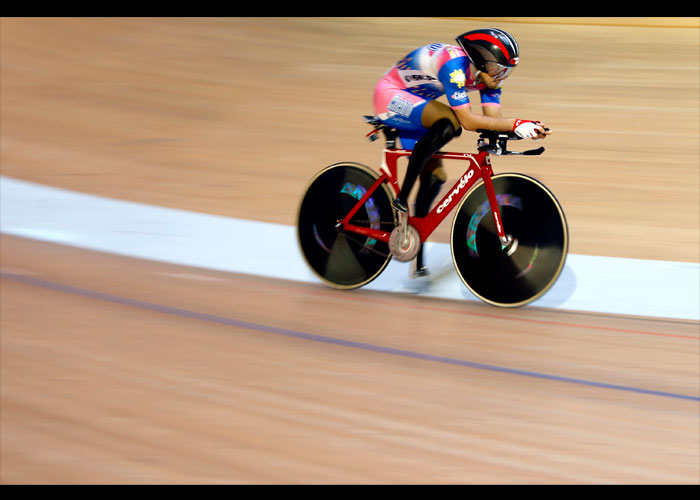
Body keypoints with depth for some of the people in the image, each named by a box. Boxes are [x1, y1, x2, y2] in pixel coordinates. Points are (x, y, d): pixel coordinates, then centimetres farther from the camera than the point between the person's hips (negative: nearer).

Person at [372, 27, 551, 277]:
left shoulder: (488, 72, -6)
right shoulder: (454, 65, -32)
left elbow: (493, 119, -10)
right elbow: (467, 120, -35)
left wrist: (530, 128, -27)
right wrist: (516, 124, -39)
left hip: (412, 106, 9)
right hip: (392, 96, -9)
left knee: (435, 177, 3)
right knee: (448, 123, -33)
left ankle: (417, 262, 13)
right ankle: (402, 198, -24)